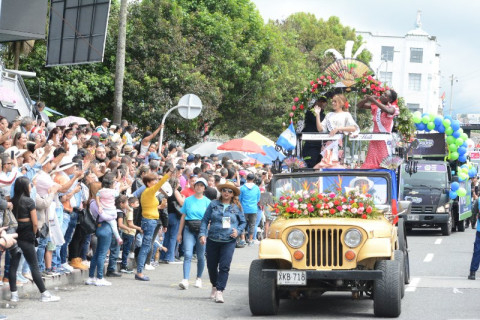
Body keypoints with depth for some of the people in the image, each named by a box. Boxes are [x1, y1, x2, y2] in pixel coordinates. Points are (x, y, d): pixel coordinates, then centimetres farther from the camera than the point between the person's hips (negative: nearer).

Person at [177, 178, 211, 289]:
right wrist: (179, 233, 9)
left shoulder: (207, 202, 4)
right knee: (188, 254, -13)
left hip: (202, 230, 0)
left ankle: (199, 279, 25)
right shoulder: (188, 200, 7)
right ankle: (185, 280, -19)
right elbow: (183, 217, 11)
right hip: (189, 229, 0)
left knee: (200, 256, 7)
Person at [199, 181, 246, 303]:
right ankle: (214, 286, 35)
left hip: (229, 241, -2)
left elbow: (243, 222, 15)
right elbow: (205, 220, 6)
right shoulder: (213, 204, 6)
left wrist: (238, 231, -3)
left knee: (224, 266, -12)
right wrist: (202, 234, -5)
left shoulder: (237, 207, 5)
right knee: (211, 265, 11)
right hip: (213, 240, 2)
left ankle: (219, 291, -11)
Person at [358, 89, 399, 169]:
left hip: (385, 141, -4)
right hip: (374, 141, 4)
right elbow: (359, 105, 10)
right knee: (370, 165, 0)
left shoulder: (392, 108, -8)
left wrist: (374, 100, -27)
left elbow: (387, 110, -33)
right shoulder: (375, 106, 5)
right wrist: (367, 99, -10)